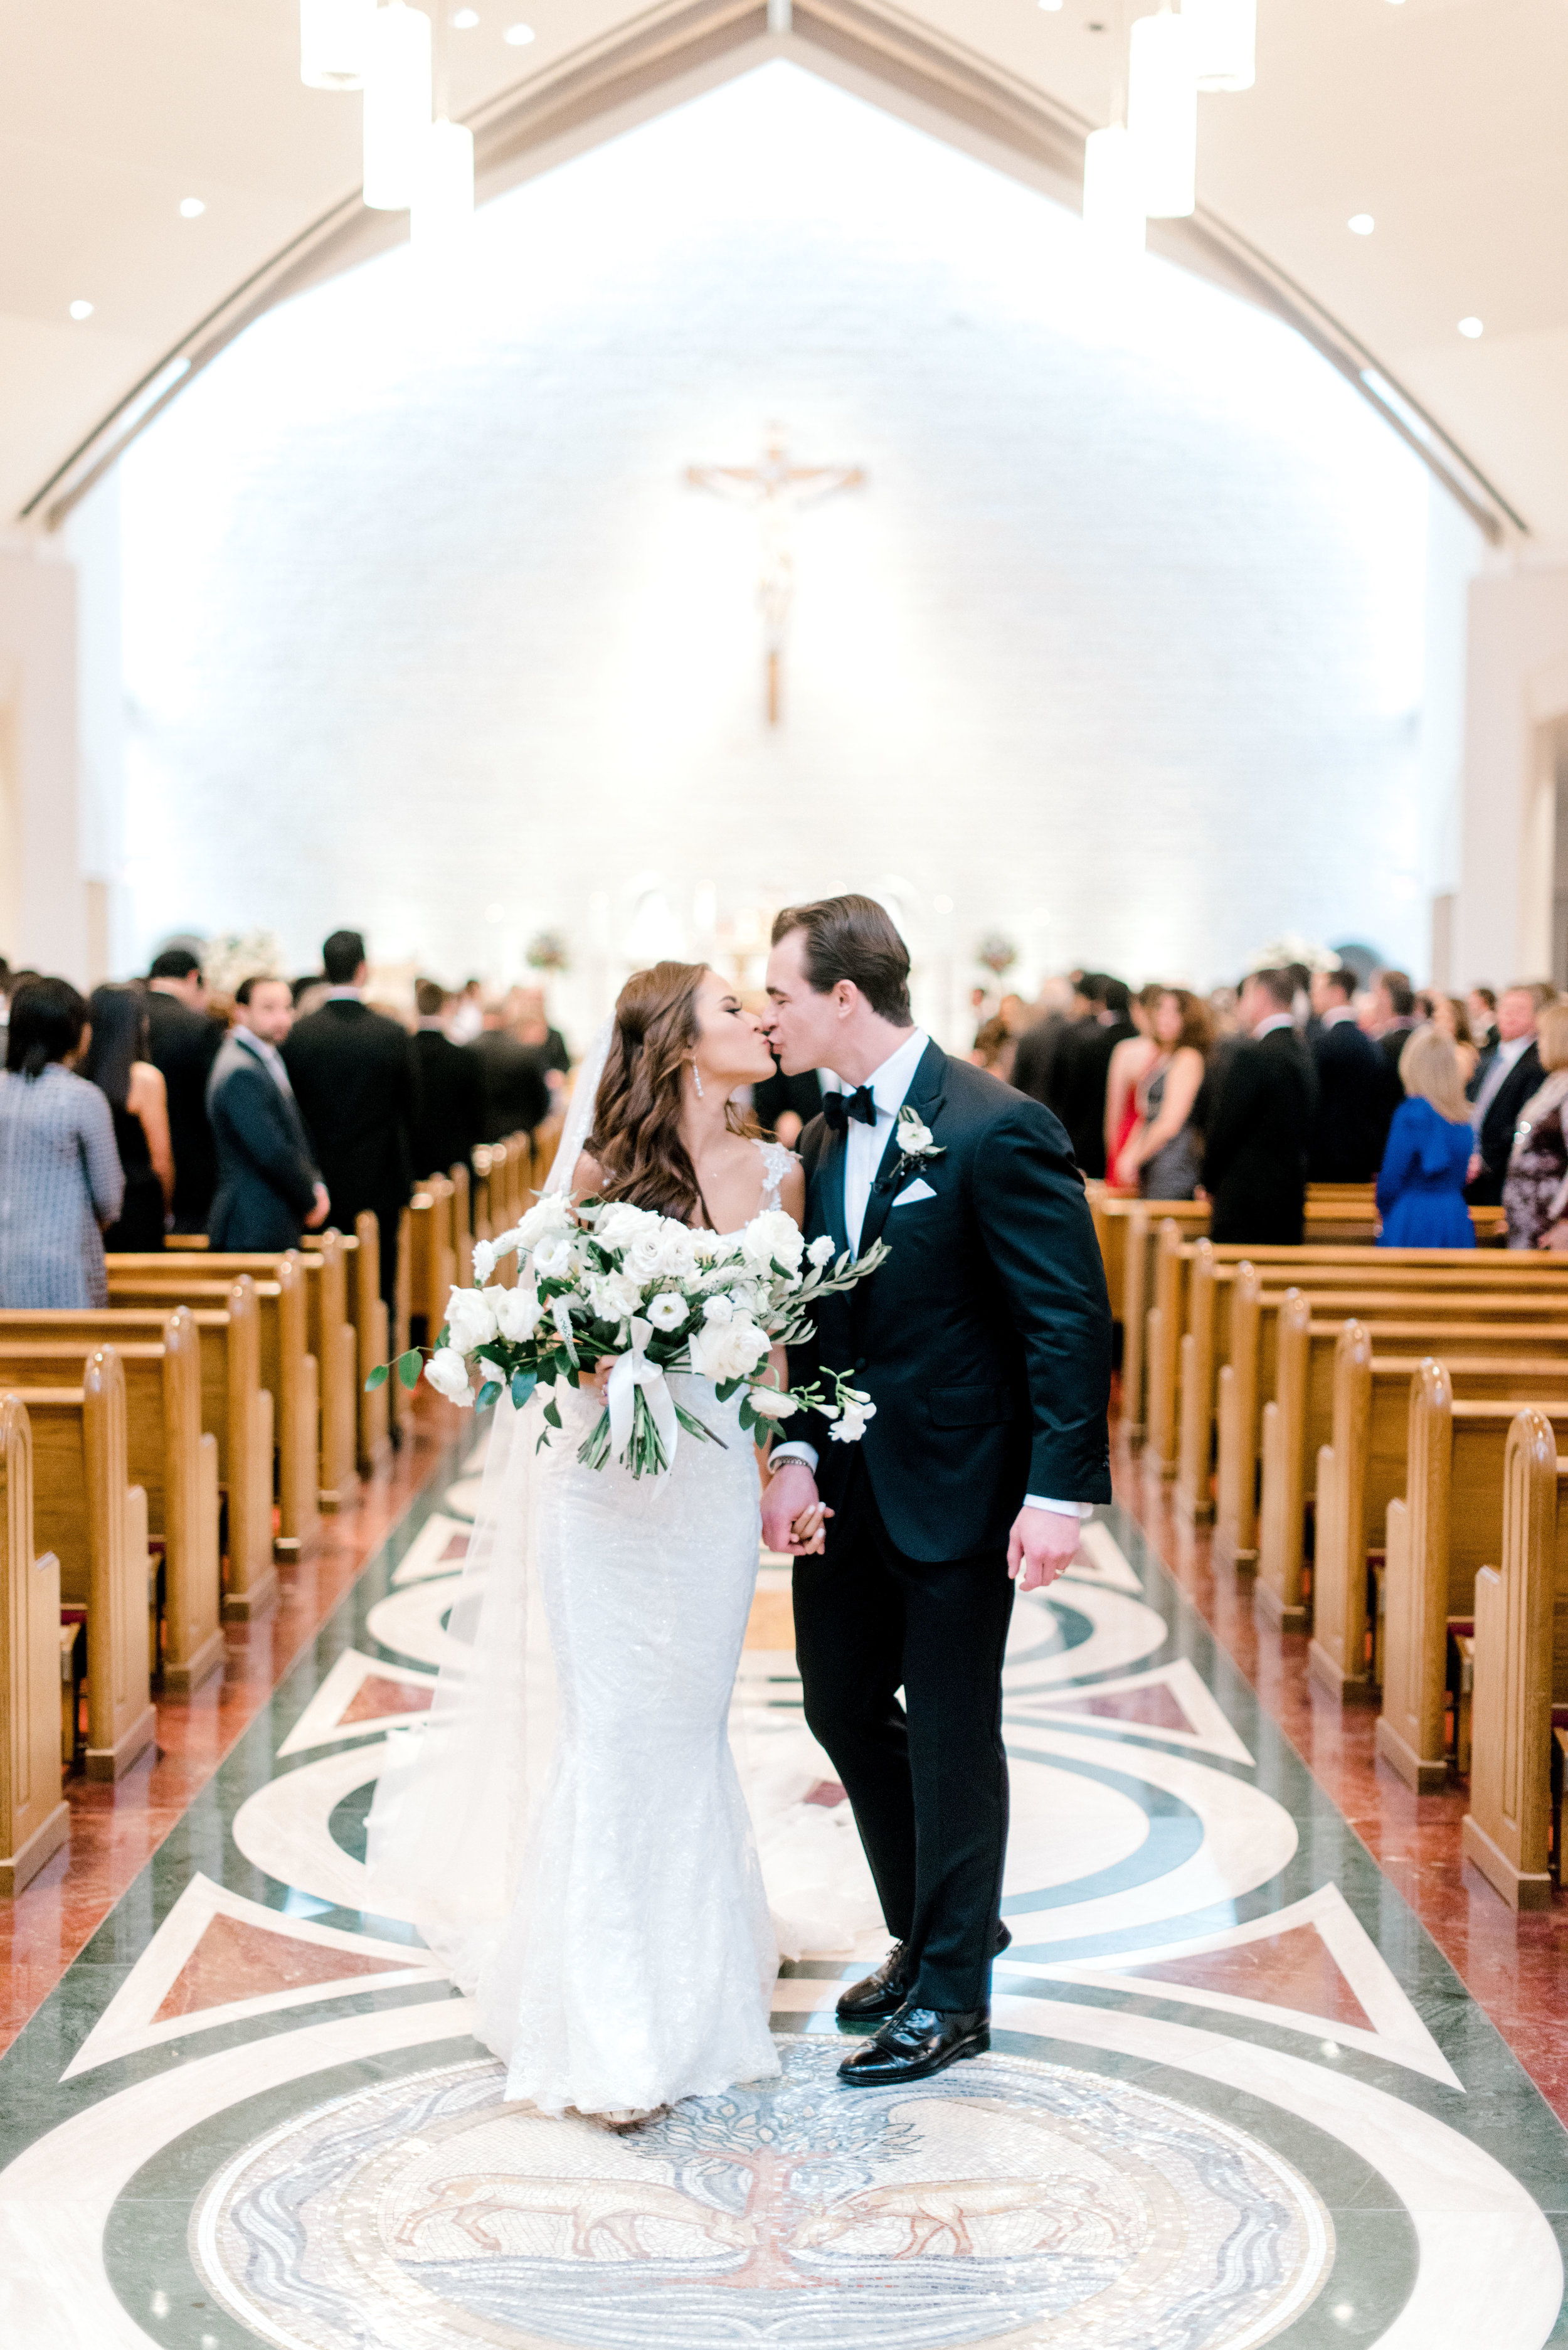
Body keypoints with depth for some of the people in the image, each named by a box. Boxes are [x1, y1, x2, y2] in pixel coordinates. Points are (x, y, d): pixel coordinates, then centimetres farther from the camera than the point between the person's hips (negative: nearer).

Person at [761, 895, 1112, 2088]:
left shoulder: (999, 1130, -18)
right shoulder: (831, 1136, 6)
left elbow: (1073, 1321, -18)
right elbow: (822, 1316, 10)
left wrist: (1059, 1493, -22)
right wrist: (799, 1456, -2)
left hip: (957, 1489, -8)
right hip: (850, 1486, 8)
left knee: (950, 1730, 4)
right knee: (843, 1703, 16)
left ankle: (952, 1994, 20)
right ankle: (932, 1930, 36)